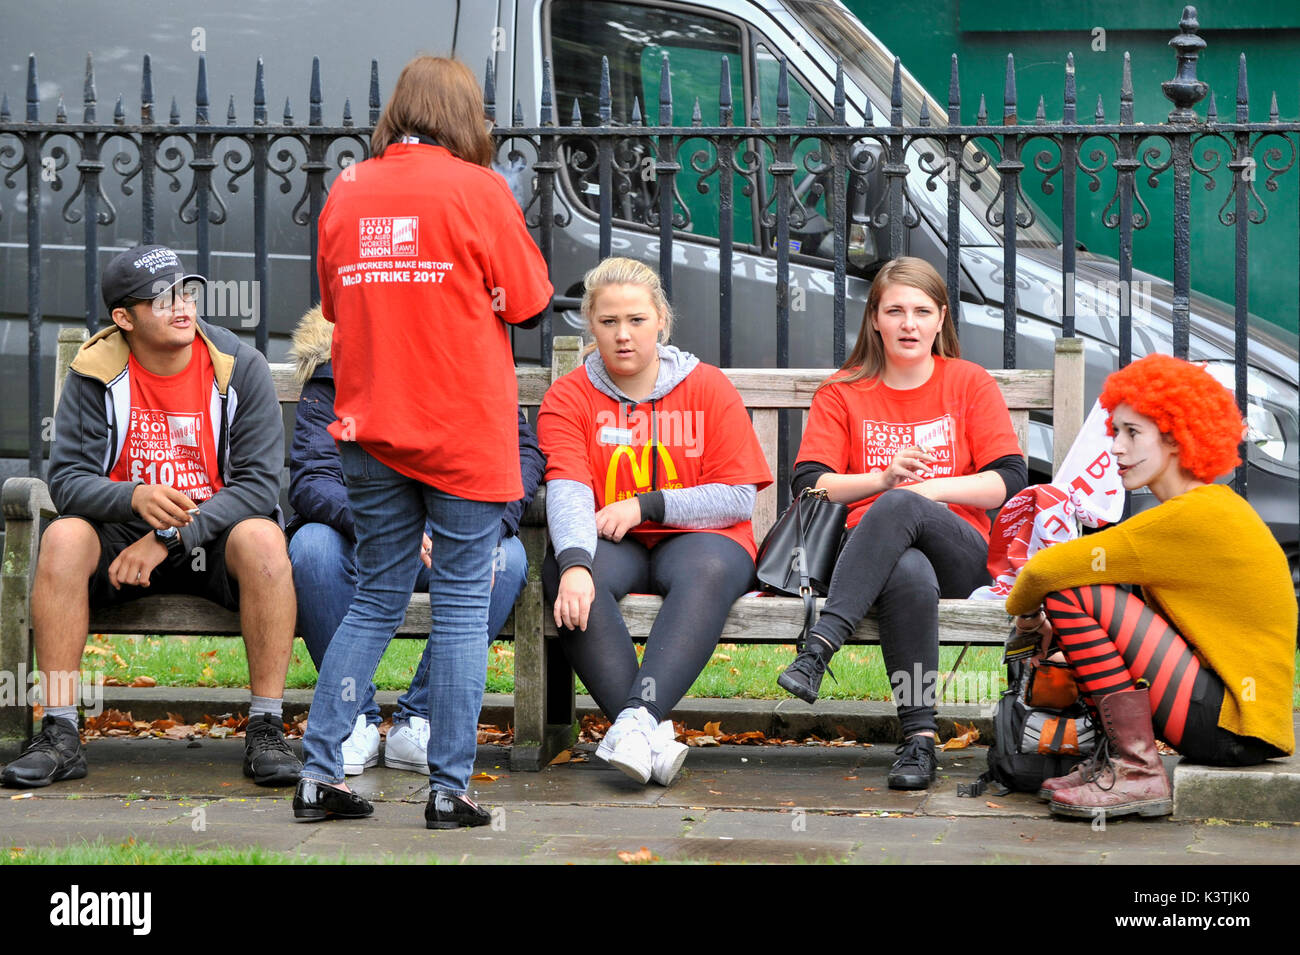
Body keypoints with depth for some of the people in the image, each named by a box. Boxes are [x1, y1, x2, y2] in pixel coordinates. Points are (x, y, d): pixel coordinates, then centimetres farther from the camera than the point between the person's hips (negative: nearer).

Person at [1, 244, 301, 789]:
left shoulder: (240, 366, -8)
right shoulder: (95, 373, -6)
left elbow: (258, 483, -12)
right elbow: (67, 479, -11)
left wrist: (169, 538, -24)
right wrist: (136, 499, -33)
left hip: (214, 540, -1)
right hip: (121, 539, 1)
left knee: (262, 539, -33)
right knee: (63, 537, -30)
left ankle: (266, 731, -27)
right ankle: (59, 734, -27)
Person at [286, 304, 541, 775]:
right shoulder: (332, 378, -6)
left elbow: (522, 452, -10)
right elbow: (310, 480, -18)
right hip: (361, 540, -1)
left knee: (508, 557, -29)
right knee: (312, 546, -33)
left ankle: (416, 723, -21)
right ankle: (355, 717, -19)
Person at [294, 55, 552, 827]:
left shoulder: (347, 192, 5)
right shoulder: (478, 190, -7)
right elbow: (530, 305, -3)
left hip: (372, 432, 4)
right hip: (466, 433, -4)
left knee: (376, 602, 13)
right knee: (463, 607, 2)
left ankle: (320, 772, 8)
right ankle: (450, 790, 2)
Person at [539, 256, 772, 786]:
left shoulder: (707, 389, 4)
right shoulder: (569, 397, 3)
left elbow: (739, 498, -2)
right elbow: (567, 490, -14)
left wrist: (647, 506, -13)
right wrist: (575, 563, -34)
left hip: (695, 539, 0)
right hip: (608, 545, 1)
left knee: (706, 572, -37)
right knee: (562, 573, -34)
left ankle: (640, 714, -51)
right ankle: (650, 735, -43)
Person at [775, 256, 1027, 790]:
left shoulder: (969, 383, 13)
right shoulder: (842, 393, 15)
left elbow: (1011, 481, 4)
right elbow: (809, 485, 4)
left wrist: (929, 489, -8)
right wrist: (883, 477, -11)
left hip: (961, 555, 0)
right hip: (868, 551, 0)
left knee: (898, 508, -38)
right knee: (910, 575, -41)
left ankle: (819, 647, -49)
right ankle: (919, 736, -42)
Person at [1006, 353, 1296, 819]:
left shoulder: (1194, 517, -16)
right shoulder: (1215, 507, 15)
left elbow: (1049, 569, -15)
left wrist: (1025, 607, 6)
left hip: (1236, 724, -10)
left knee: (1072, 595, -13)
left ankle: (1136, 772, -11)